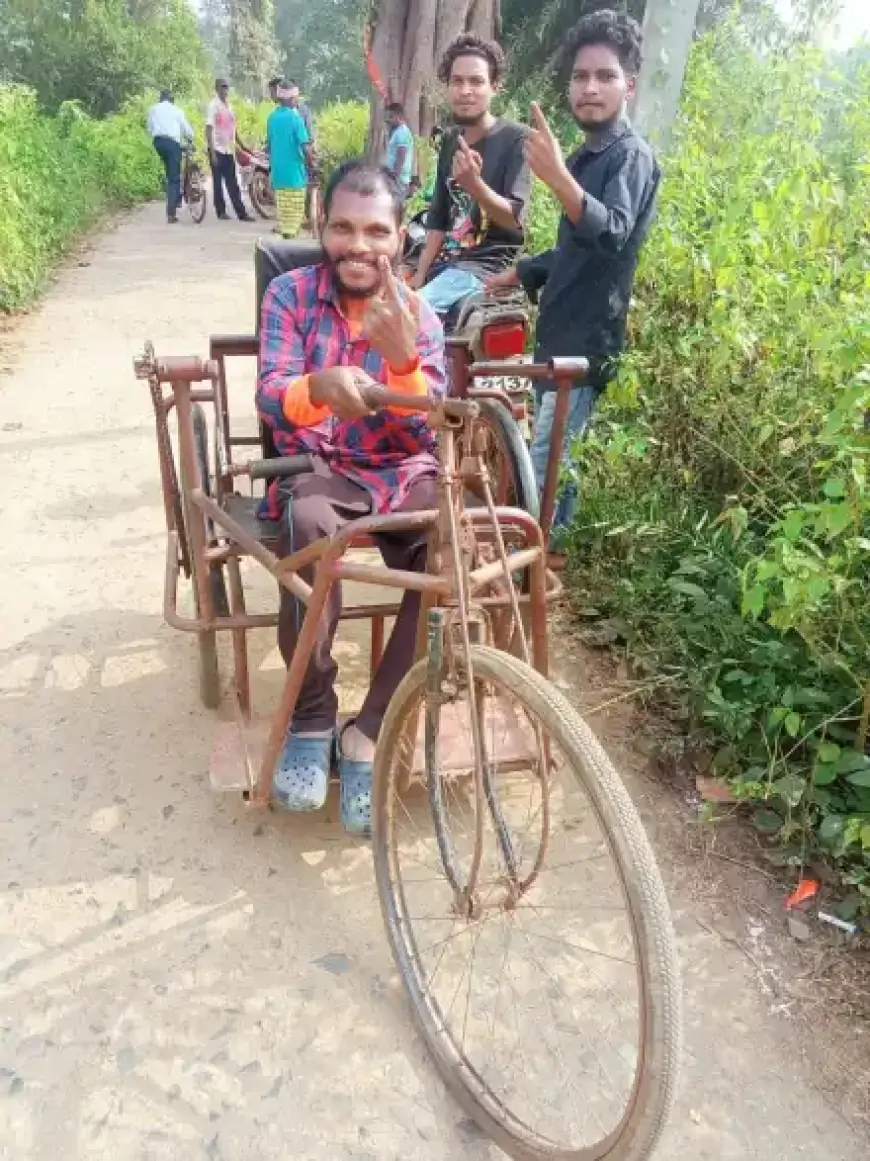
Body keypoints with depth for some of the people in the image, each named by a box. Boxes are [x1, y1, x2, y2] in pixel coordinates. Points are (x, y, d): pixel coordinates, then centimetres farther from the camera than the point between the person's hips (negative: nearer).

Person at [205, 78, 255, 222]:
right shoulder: (213, 105, -7)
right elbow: (209, 129, -12)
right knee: (218, 182, 2)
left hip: (229, 150, 6)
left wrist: (242, 146, 18)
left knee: (233, 183, 5)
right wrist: (212, 152, -18)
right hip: (217, 150, -6)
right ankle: (221, 211, 9)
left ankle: (241, 213, 3)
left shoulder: (229, 106, 14)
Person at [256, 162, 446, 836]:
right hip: (318, 467, -1)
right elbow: (270, 399, -15)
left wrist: (404, 358, -27)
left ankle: (369, 732, -16)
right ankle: (310, 718, -20)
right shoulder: (292, 294, -1)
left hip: (401, 472, 2)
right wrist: (319, 387, -39)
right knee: (307, 521, -38)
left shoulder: (419, 315, 1)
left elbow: (424, 435, -9)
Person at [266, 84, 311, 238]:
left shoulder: (272, 117, 4)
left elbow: (268, 144, 11)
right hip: (294, 170, -5)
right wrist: (309, 166, -4)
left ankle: (284, 232, 15)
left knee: (282, 206, 13)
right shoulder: (295, 117, -12)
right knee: (296, 208, 0)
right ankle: (291, 234, -3)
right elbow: (304, 146, -15)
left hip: (278, 170, 6)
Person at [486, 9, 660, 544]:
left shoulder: (632, 155, -10)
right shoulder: (586, 156, 18)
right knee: (554, 457, 12)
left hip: (589, 338, -9)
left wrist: (559, 177, -44)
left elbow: (612, 235, -31)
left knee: (547, 463, -12)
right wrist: (520, 273, 37)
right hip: (562, 333, 9)